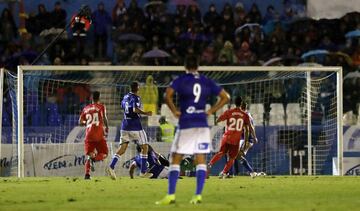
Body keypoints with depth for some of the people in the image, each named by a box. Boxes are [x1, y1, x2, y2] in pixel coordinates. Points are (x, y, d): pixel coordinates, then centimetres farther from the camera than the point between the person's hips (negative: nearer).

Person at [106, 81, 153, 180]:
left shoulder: (126, 97, 11)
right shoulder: (136, 98, -11)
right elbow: (135, 109, -28)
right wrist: (145, 113, -30)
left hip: (125, 126, 6)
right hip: (135, 126, -6)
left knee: (122, 148, 3)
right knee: (144, 147, 9)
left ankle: (111, 167, -17)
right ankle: (143, 172, 8)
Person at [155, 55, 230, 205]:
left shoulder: (181, 80, -2)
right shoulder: (207, 82, 9)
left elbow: (168, 95, -18)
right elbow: (225, 97, 11)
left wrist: (174, 111, -5)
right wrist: (211, 111, 10)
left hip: (185, 125, -3)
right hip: (202, 124, 3)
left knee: (175, 160, 3)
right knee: (201, 161, 4)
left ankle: (170, 195, -3)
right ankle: (198, 195, -4)